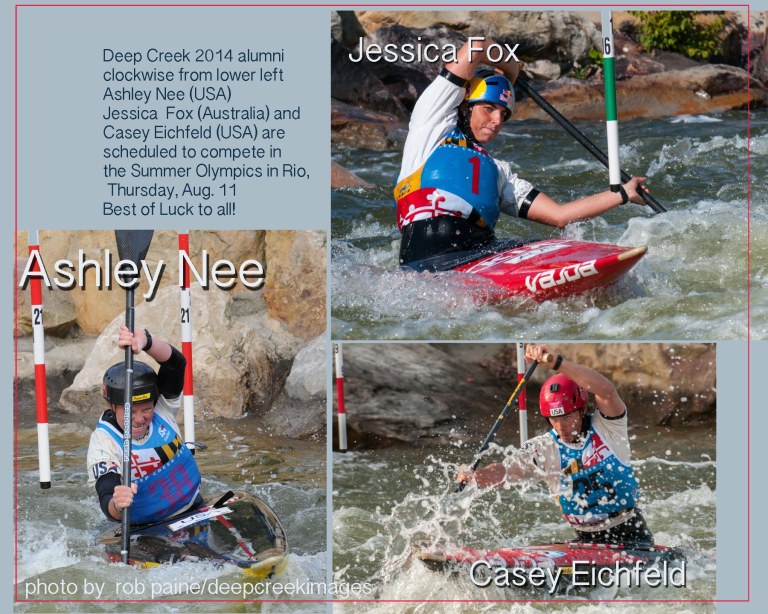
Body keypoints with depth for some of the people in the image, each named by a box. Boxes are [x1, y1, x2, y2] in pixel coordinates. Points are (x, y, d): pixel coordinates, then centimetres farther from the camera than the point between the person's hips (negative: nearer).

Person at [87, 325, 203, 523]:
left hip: (193, 509, 2)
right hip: (147, 527, -2)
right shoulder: (103, 442, -16)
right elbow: (107, 503, -26)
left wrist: (145, 341, -45)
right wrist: (117, 505, -53)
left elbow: (175, 363, -23)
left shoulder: (162, 408, -7)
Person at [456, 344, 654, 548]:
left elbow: (606, 390, -29)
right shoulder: (543, 449, -3)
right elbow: (504, 472, -15)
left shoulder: (607, 427, -9)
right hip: (587, 540, 3)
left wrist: (557, 362, -39)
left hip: (631, 534, -3)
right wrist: (473, 476, -38)